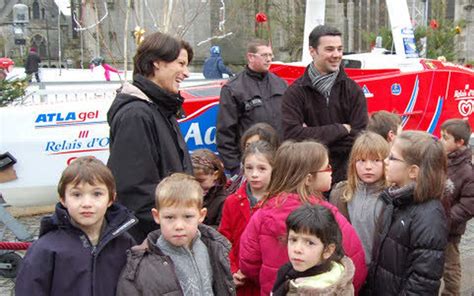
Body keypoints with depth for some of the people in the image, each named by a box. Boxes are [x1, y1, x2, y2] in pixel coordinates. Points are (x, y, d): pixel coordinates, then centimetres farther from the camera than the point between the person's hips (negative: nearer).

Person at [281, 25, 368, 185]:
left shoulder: (353, 91, 2)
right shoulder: (295, 92, -2)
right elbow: (292, 134, -16)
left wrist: (313, 136, -12)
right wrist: (341, 129, -13)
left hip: (346, 178, 1)